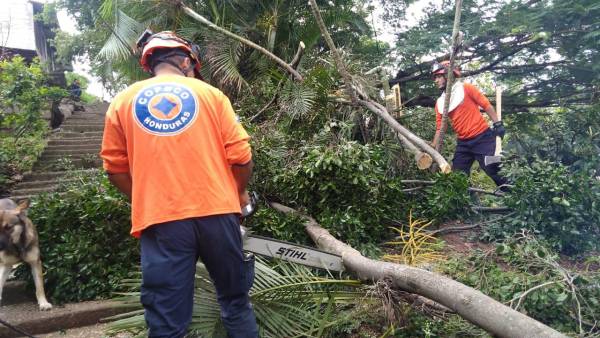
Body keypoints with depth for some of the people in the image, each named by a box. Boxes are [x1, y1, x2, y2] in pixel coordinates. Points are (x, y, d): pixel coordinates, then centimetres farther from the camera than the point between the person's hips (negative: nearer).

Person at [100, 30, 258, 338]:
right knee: (236, 302, 18)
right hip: (218, 212, 0)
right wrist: (239, 192, 19)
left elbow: (116, 169, 11)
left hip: (161, 221, 0)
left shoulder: (123, 101, 10)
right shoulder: (210, 94, 7)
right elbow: (240, 155, 2)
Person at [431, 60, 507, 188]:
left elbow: (486, 105, -4)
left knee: (495, 171, -6)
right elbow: (439, 128, 9)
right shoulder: (440, 102, 10)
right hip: (463, 143, 6)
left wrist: (497, 124, -14)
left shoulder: (466, 88, -3)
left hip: (482, 138, -5)